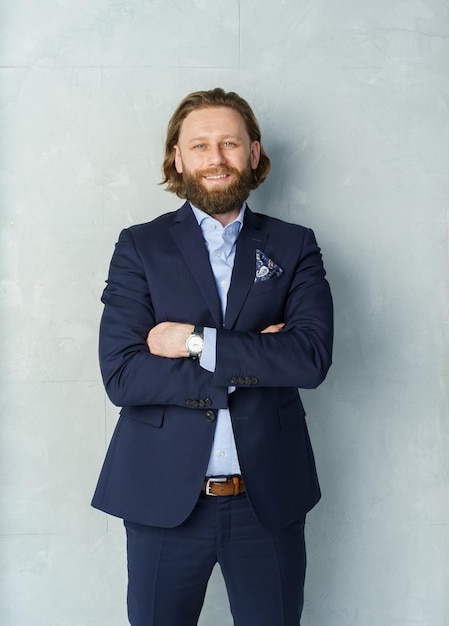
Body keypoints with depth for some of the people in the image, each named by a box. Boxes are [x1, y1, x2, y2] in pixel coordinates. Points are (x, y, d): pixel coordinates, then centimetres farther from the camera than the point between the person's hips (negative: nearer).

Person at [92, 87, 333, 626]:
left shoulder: (294, 247, 4)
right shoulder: (139, 247, 0)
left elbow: (313, 356, -12)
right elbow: (121, 375, -12)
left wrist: (198, 342, -16)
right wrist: (253, 364, -14)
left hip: (270, 497, 1)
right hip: (164, 496, 0)